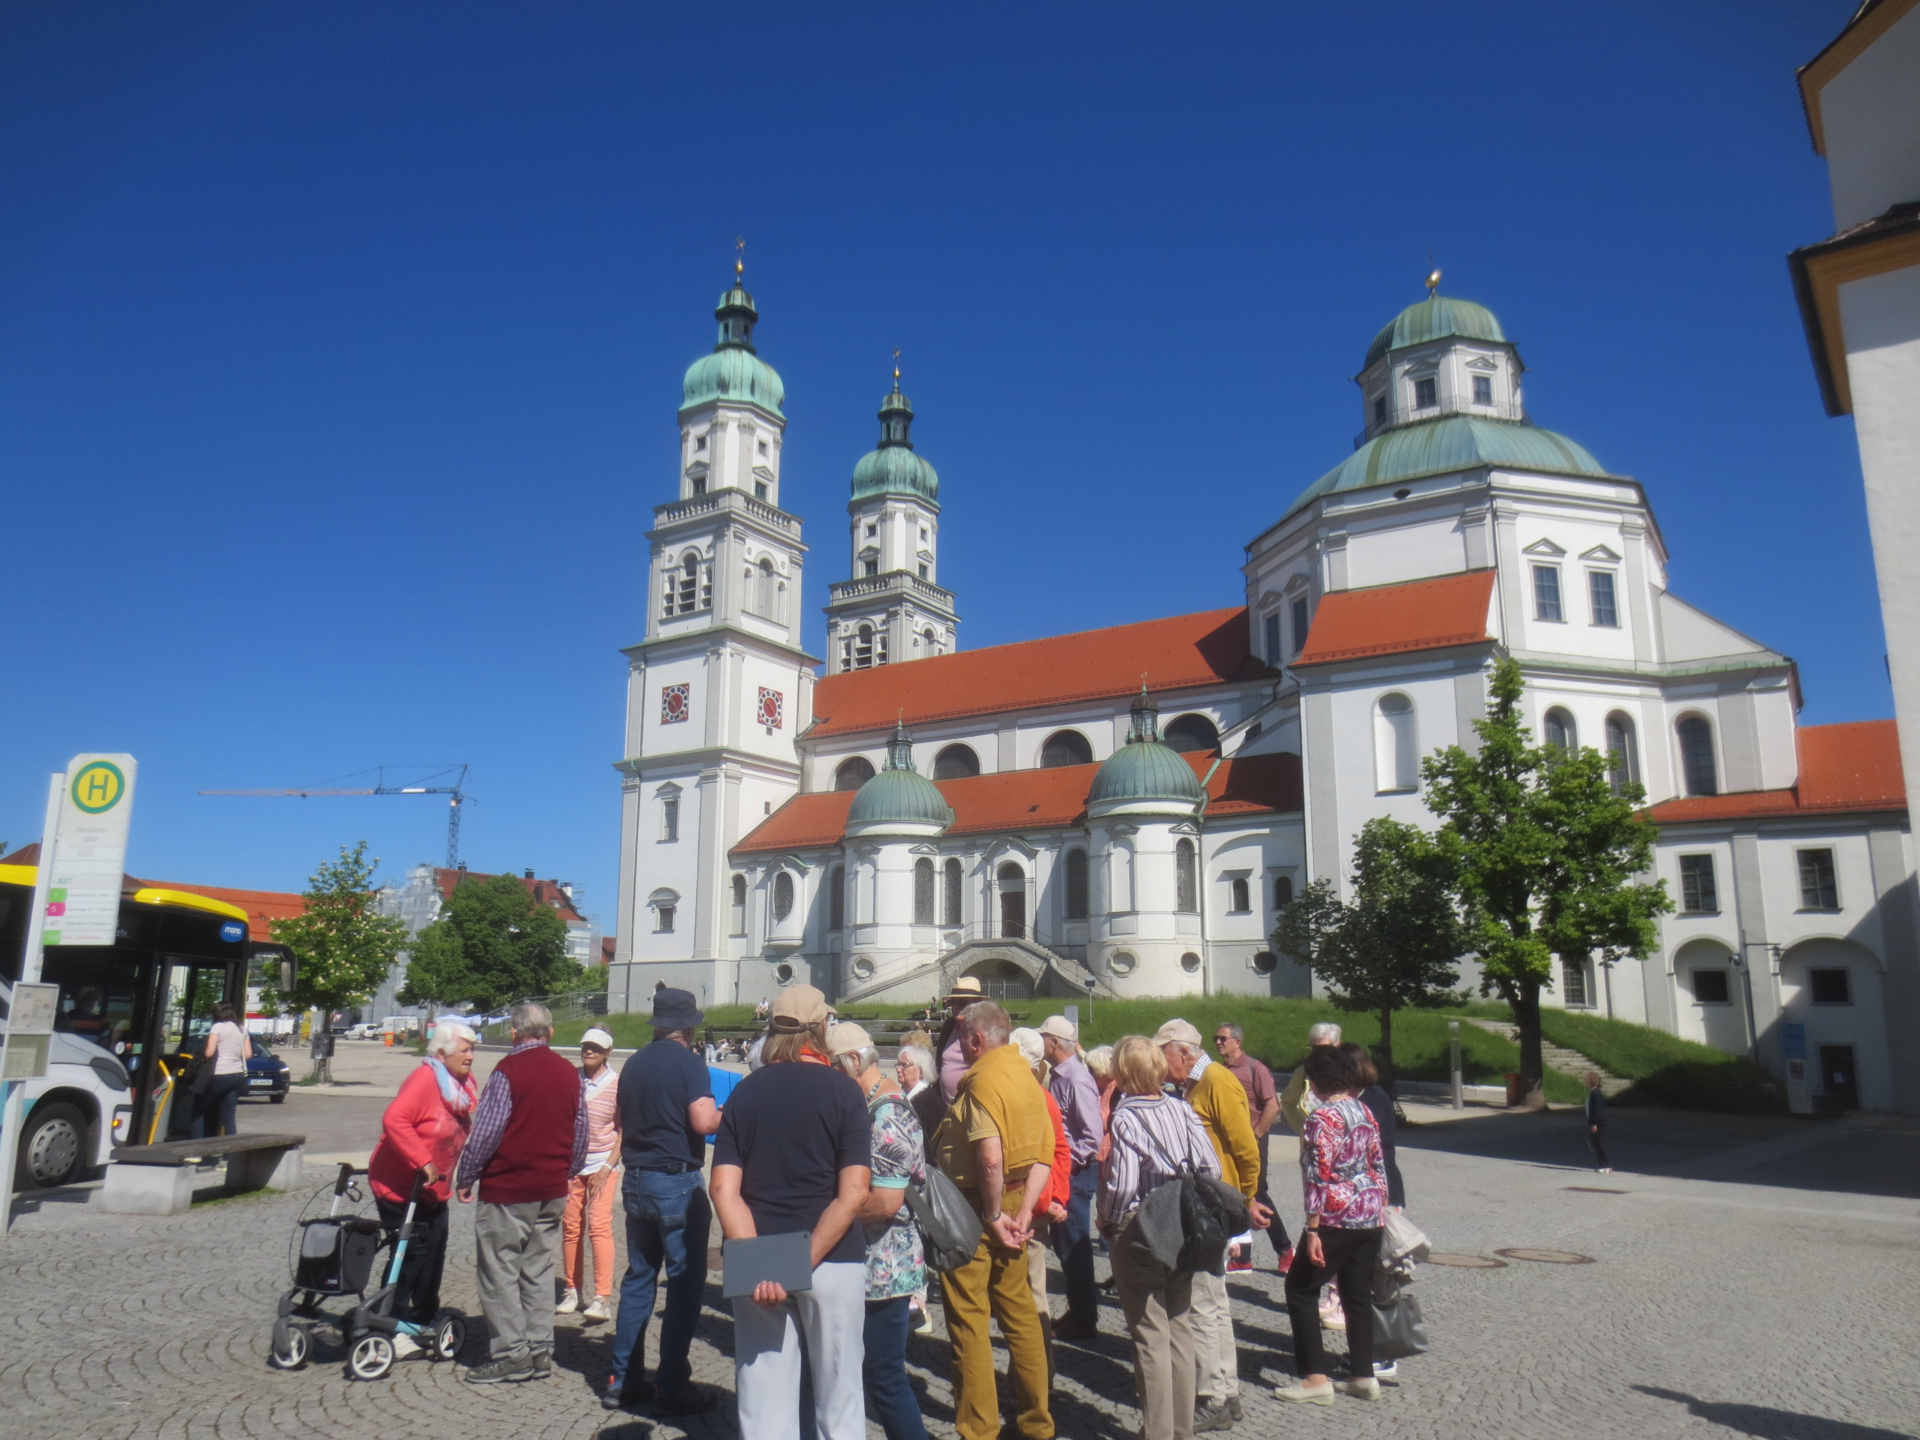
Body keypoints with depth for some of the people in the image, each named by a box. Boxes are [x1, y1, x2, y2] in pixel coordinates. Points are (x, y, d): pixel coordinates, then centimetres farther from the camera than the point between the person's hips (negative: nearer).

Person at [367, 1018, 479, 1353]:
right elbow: (394, 1120, -36)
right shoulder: (424, 1079, -24)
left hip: (433, 1189, 9)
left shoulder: (464, 1083, 3)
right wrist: (422, 1162, -36)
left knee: (434, 1252, 14)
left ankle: (423, 1319, 29)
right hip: (400, 1186, -9)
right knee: (410, 1253, -5)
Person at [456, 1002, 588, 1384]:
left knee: (500, 1270, 4)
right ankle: (540, 1351, 17)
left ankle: (510, 1353, 5)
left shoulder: (508, 1070, -12)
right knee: (539, 1270, 14)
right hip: (552, 1191, 6)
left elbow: (486, 1131, -13)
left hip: (507, 1189, -6)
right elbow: (580, 1133, 14)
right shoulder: (569, 1073, 8)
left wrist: (466, 1178, -2)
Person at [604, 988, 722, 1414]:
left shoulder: (633, 1063, 9)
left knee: (638, 1277, 16)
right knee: (685, 1283, 2)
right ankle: (672, 1388, 5)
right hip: (677, 1183, -7)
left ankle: (622, 1381, 20)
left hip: (636, 1182, 7)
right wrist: (728, 1114, -4)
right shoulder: (688, 1063, -13)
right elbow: (703, 1122, -23)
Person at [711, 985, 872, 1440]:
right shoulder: (842, 1091, -5)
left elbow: (723, 1190, -5)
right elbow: (853, 1193, -14)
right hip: (832, 1263, -3)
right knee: (838, 1401, 11)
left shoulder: (745, 1092, 4)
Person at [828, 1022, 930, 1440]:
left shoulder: (886, 1116, -21)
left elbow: (885, 1201, -26)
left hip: (884, 1269, -10)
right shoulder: (885, 1105, 10)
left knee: (884, 1375, 0)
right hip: (875, 1266, 10)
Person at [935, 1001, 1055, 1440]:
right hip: (1013, 1202, 8)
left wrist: (994, 1215, -16)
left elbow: (990, 1160, -28)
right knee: (1019, 1312, 16)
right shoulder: (1026, 1075, 8)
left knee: (968, 1320, 3)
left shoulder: (984, 1079, -17)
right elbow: (1044, 1155, 7)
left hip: (975, 1208, -8)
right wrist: (1023, 1212, 2)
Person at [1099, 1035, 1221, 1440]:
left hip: (1138, 1232, -6)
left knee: (1150, 1335, 3)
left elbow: (1122, 1185, -21)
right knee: (1179, 1327, 16)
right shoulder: (1181, 1110, 0)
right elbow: (1211, 1168, -3)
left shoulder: (1125, 1118, -15)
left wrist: (1107, 1220, -4)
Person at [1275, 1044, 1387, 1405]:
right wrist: (1380, 1209, 22)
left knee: (1301, 1289, 5)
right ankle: (1364, 1376, 19)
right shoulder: (1363, 1111, 7)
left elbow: (1318, 1176, -19)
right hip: (1371, 1216, 8)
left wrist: (1312, 1229, -16)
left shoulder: (1322, 1117, -16)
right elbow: (1378, 1165, 13)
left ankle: (1316, 1378, 4)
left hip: (1337, 1218, -8)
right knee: (1358, 1294, 16)